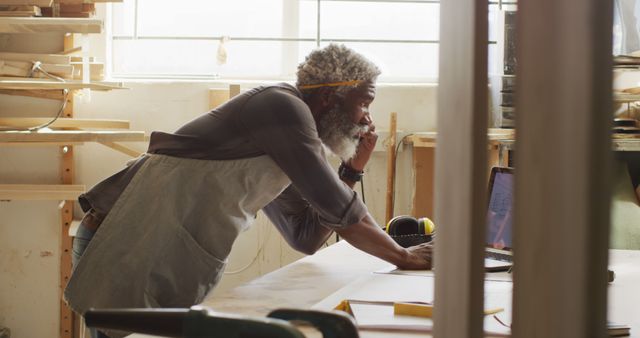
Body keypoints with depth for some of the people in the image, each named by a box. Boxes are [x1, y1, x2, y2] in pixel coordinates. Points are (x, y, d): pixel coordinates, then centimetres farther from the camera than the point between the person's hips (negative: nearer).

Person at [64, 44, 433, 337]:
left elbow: (307, 237, 19)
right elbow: (343, 212, -13)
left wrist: (354, 169, 14)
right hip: (128, 249, -10)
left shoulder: (281, 151, 17)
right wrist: (405, 257, 0)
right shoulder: (283, 107, -12)